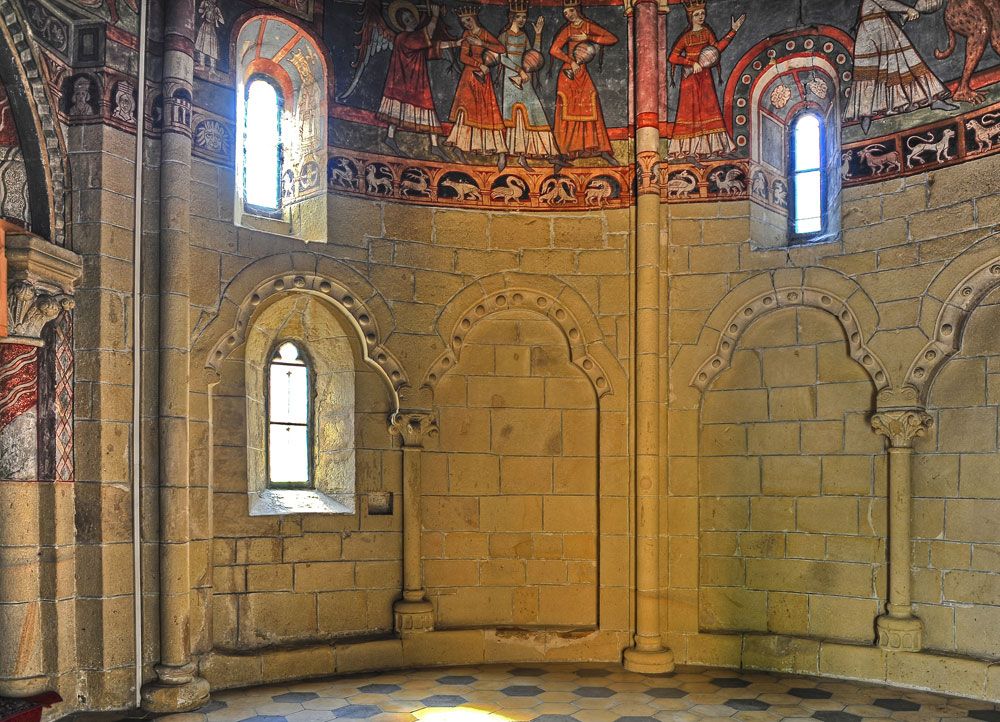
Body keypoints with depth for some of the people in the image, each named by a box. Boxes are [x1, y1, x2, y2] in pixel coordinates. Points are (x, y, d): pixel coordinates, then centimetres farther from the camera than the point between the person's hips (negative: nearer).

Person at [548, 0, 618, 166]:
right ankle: (560, 150, 0)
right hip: (568, 74, -2)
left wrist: (587, 37, -11)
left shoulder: (589, 26, 4)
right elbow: (554, 50, -14)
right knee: (567, 111, -4)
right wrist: (571, 62, -13)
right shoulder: (567, 30, -2)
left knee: (592, 108, -3)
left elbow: (613, 39, -4)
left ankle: (602, 150, -2)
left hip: (582, 73, 2)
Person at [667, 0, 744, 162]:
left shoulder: (707, 32, 7)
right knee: (690, 109, -5)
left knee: (709, 109, 1)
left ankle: (708, 146, 4)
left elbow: (717, 48, 2)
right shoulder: (686, 37, -8)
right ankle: (687, 148, -3)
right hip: (691, 78, -5)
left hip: (705, 76, 5)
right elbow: (673, 57, -13)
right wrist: (692, 63, -18)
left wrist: (733, 31, 1)